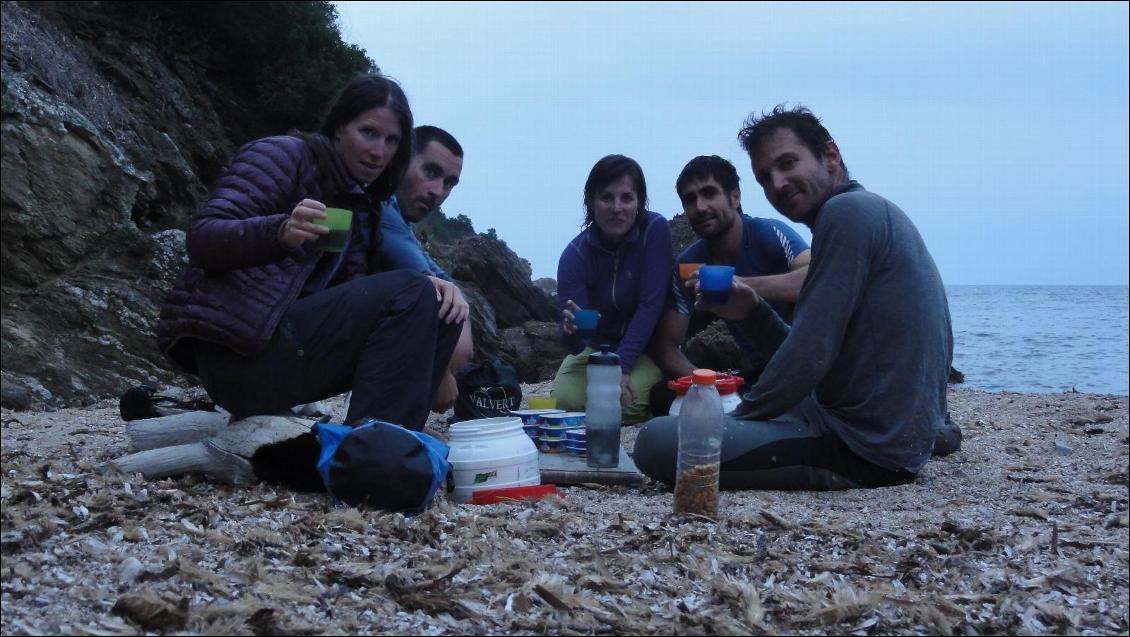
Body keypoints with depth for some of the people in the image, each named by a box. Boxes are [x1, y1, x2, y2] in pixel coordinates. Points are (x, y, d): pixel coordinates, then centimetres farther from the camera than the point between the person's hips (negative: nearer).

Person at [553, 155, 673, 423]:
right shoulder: (575, 255, -18)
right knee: (566, 399, -21)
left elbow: (651, 304, -22)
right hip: (597, 346, 2)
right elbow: (573, 345, -21)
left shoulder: (655, 230, -20)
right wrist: (572, 332, -46)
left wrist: (622, 366, -28)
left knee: (629, 402, -28)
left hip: (646, 346, -2)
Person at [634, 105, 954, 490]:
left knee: (656, 443, -21)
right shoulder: (875, 211, 17)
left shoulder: (847, 212, -16)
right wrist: (753, 312, 4)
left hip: (868, 444, -11)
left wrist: (739, 417, -7)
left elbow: (811, 358, -20)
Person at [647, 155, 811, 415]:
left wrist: (745, 286, -46)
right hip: (755, 374, 4)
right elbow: (665, 345, 0)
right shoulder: (687, 265, 1)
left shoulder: (768, 233, -14)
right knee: (664, 395, -17)